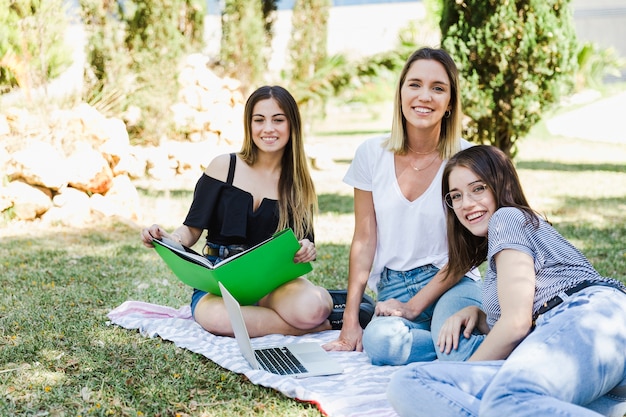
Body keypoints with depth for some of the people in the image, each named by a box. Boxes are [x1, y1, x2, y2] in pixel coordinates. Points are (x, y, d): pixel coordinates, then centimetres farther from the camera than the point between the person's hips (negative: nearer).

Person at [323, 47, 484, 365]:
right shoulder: (372, 154, 0)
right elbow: (364, 241, 2)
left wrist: (413, 306, -14)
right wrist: (349, 321, -4)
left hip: (450, 283, -3)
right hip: (393, 288, 4)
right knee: (381, 341, -32)